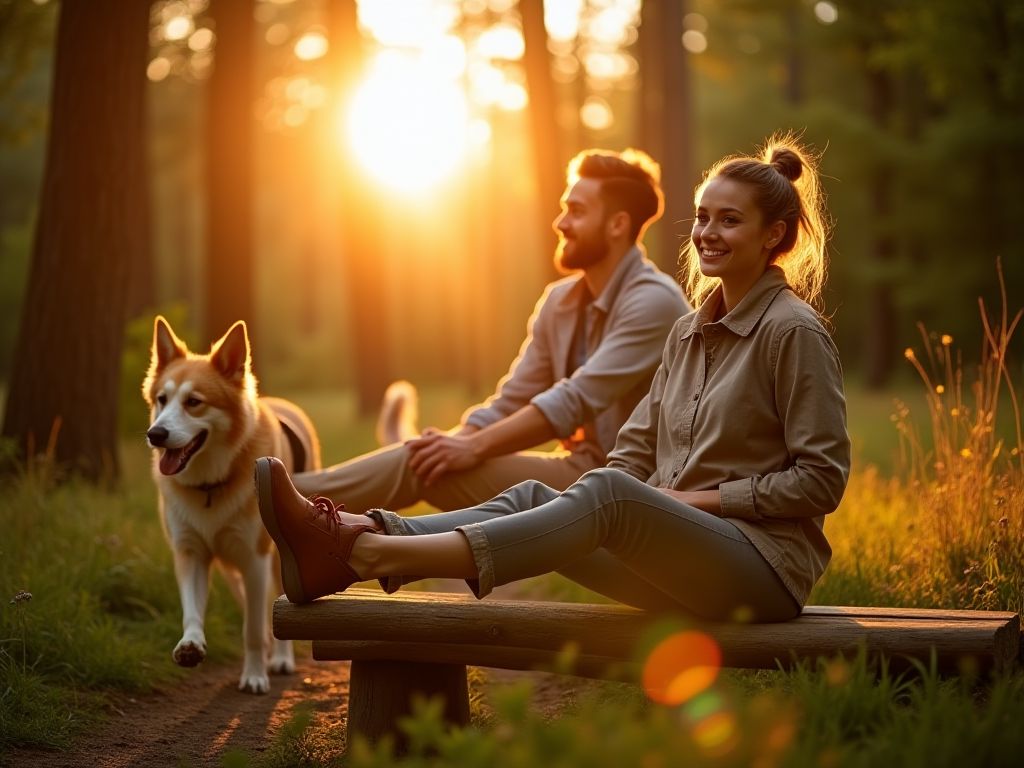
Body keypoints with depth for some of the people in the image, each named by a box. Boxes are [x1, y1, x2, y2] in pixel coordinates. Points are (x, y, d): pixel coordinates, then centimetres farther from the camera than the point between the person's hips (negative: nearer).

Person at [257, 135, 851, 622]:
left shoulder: (795, 332, -5)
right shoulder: (689, 333, 18)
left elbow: (821, 480, -9)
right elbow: (637, 450, 16)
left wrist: (702, 498, -10)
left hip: (767, 566, -7)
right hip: (680, 552, 7)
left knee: (609, 494, -32)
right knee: (532, 497, -16)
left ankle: (380, 554, -43)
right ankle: (342, 550, -36)